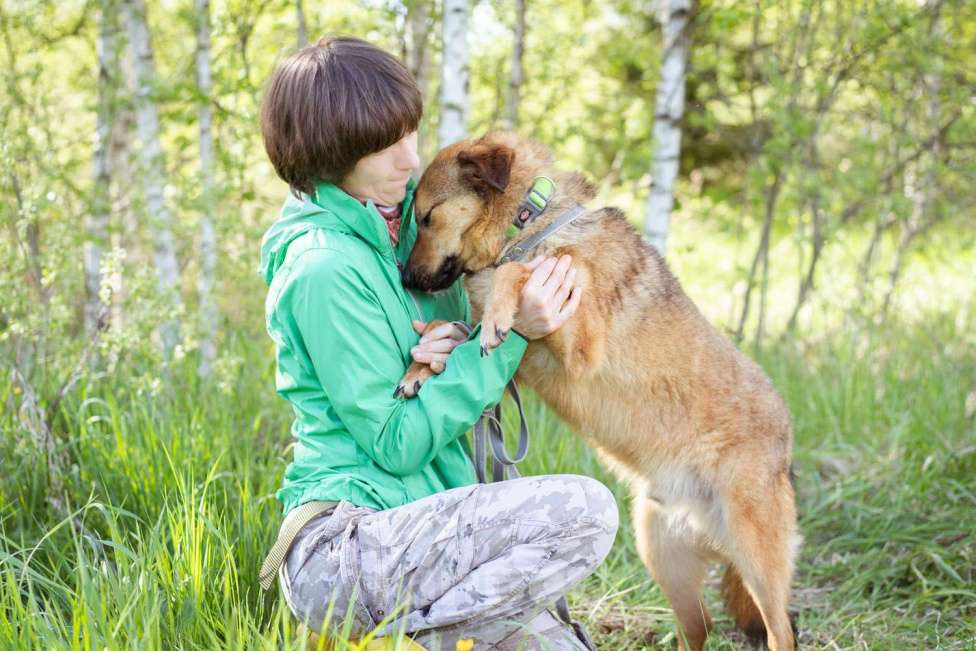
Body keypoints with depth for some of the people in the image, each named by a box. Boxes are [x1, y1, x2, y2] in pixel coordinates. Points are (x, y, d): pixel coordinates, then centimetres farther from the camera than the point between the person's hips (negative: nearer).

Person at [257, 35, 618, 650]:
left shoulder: (412, 216, 8)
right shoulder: (325, 268, -17)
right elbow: (396, 444, -15)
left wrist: (457, 353, -7)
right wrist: (511, 335, -16)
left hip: (410, 525, 7)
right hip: (344, 546, -7)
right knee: (585, 508, -23)